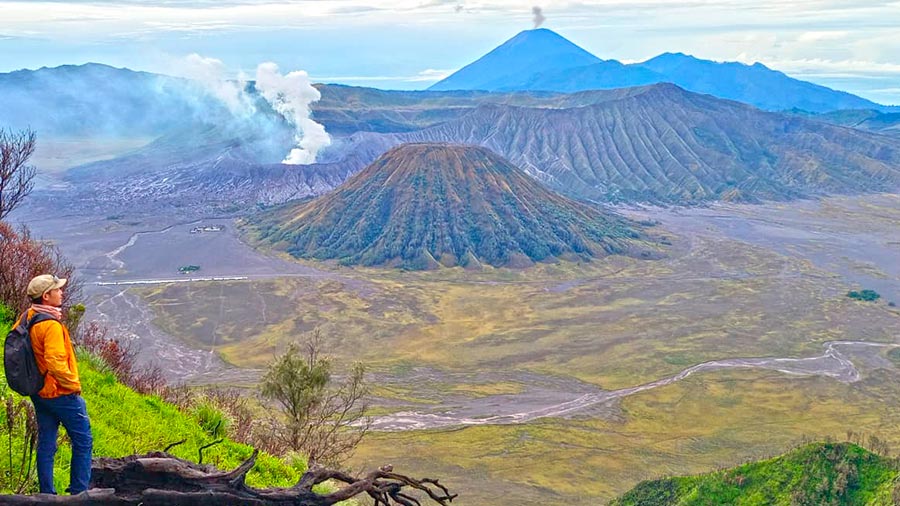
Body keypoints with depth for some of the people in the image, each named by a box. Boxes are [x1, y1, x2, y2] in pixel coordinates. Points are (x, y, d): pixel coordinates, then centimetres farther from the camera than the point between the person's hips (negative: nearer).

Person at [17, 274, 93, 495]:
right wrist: (74, 385, -15)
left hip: (39, 393, 9)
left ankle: (46, 494, 21)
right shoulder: (51, 325, -24)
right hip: (61, 393, -9)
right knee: (83, 441, 4)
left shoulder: (27, 317, 4)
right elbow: (55, 363, -29)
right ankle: (79, 491, 7)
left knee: (46, 444, 14)